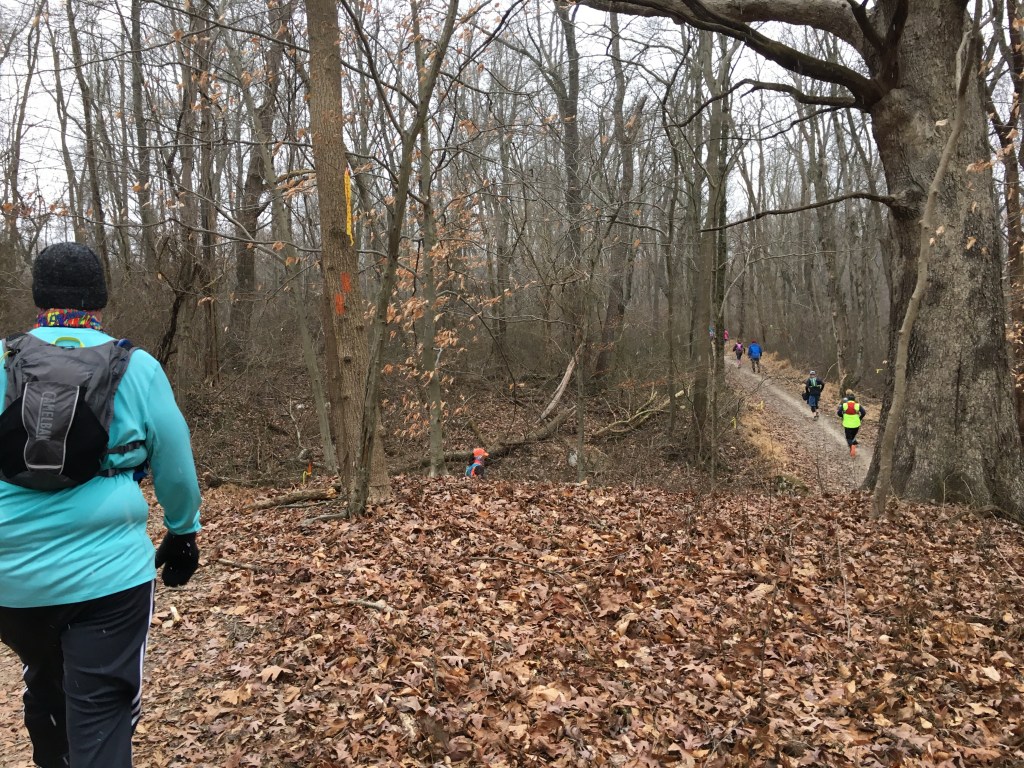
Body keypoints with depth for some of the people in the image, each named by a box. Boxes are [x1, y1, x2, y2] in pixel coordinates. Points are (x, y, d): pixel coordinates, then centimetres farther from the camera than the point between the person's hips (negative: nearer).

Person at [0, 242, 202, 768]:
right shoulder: (137, 368, -5)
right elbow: (176, 468, 1)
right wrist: (183, 533, 17)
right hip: (107, 572, -3)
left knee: (44, 690, 27)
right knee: (100, 710, 4)